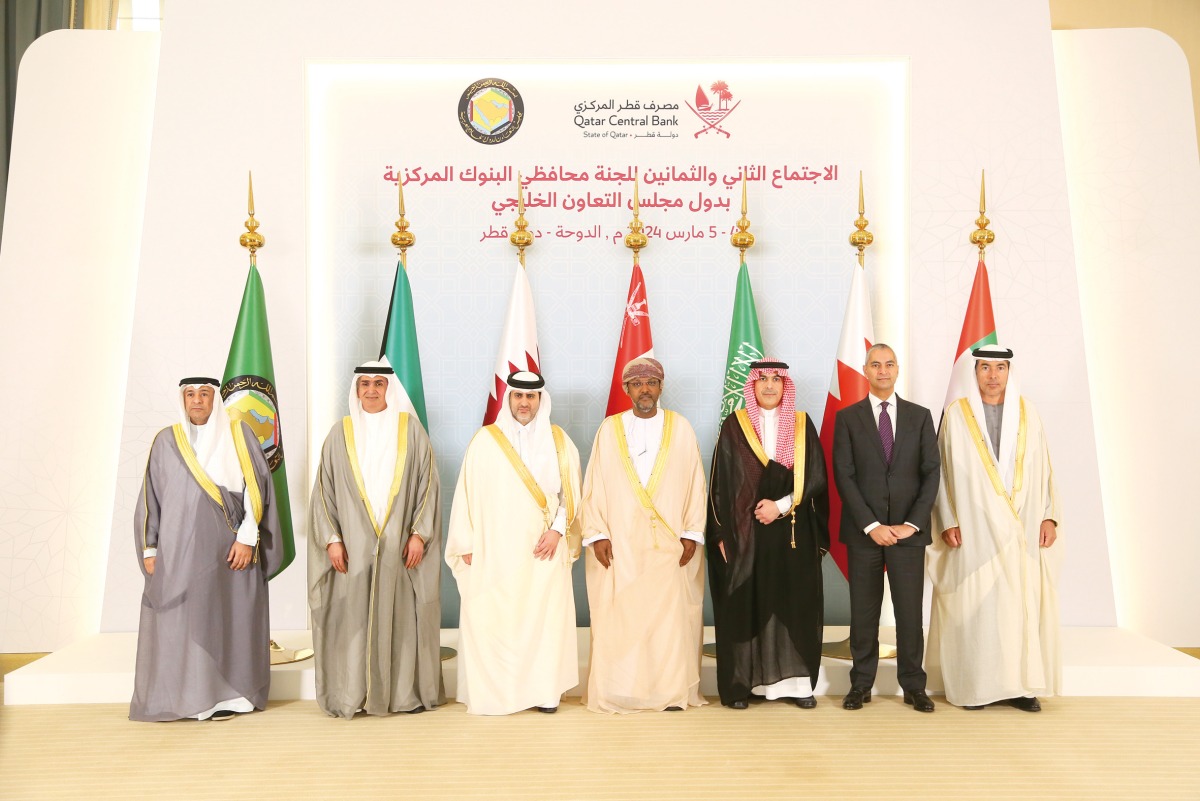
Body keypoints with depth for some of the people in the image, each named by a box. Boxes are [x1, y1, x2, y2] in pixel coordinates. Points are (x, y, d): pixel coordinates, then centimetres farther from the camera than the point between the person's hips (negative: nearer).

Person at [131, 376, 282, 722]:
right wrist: (149, 549, 4)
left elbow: (257, 487, -2)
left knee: (227, 619, 2)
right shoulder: (166, 441, 7)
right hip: (179, 549, 1)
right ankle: (180, 695, 10)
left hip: (229, 549, -1)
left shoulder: (239, 435, 3)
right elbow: (151, 497, 8)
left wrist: (247, 538, -9)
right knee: (179, 621, 0)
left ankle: (225, 695, 12)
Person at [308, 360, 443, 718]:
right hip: (353, 544, 0)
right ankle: (351, 695, 12)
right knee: (353, 616, 2)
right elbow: (324, 490, 5)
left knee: (401, 616, 4)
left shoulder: (410, 428, 4)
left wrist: (419, 532, -6)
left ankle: (405, 692, 15)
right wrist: (331, 538, -3)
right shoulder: (341, 432, 6)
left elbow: (427, 483, 2)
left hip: (400, 545, 0)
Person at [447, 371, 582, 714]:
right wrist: (466, 543, -1)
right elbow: (467, 493, 3)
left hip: (543, 550, 1)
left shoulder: (559, 441, 8)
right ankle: (493, 691, 6)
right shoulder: (485, 441, 4)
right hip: (494, 552, -1)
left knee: (545, 617, -1)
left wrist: (558, 528, -7)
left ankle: (544, 690, 9)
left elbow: (571, 492, 7)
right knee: (493, 619, -4)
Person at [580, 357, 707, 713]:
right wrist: (597, 534, -4)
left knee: (671, 616, 0)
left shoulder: (681, 429, 6)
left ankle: (672, 691, 12)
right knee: (619, 619, 1)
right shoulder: (609, 429, 5)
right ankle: (617, 693, 11)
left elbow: (695, 483, 4)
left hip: (671, 545, 0)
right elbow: (594, 485, 3)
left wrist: (692, 533, -2)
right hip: (620, 544, 0)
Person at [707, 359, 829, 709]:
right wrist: (723, 534, -6)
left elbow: (816, 477, 1)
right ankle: (740, 684, 6)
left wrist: (781, 505, -12)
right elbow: (721, 483, 0)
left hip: (793, 532, 2)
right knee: (744, 605, -1)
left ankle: (795, 681, 10)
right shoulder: (735, 426, 3)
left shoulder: (802, 425, 7)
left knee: (796, 604, 2)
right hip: (745, 532, -1)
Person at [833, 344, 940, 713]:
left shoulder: (920, 416, 8)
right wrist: (871, 525, -11)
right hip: (863, 531, -1)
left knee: (910, 610, 3)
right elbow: (844, 476, -3)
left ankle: (913, 686, 15)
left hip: (908, 530, 1)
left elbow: (932, 473, 3)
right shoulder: (847, 418, 4)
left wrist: (912, 524, -7)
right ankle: (861, 684, 16)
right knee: (863, 612, 6)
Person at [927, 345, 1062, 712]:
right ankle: (975, 684, 8)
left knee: (1024, 601, 3)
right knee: (975, 603, -1)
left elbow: (1043, 468, 9)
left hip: (1022, 527, 3)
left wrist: (1049, 516, 1)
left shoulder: (1028, 414, 8)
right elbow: (944, 470, 0)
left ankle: (1020, 683, 12)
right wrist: (947, 521, -6)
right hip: (975, 527, -2)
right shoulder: (956, 414, 1)